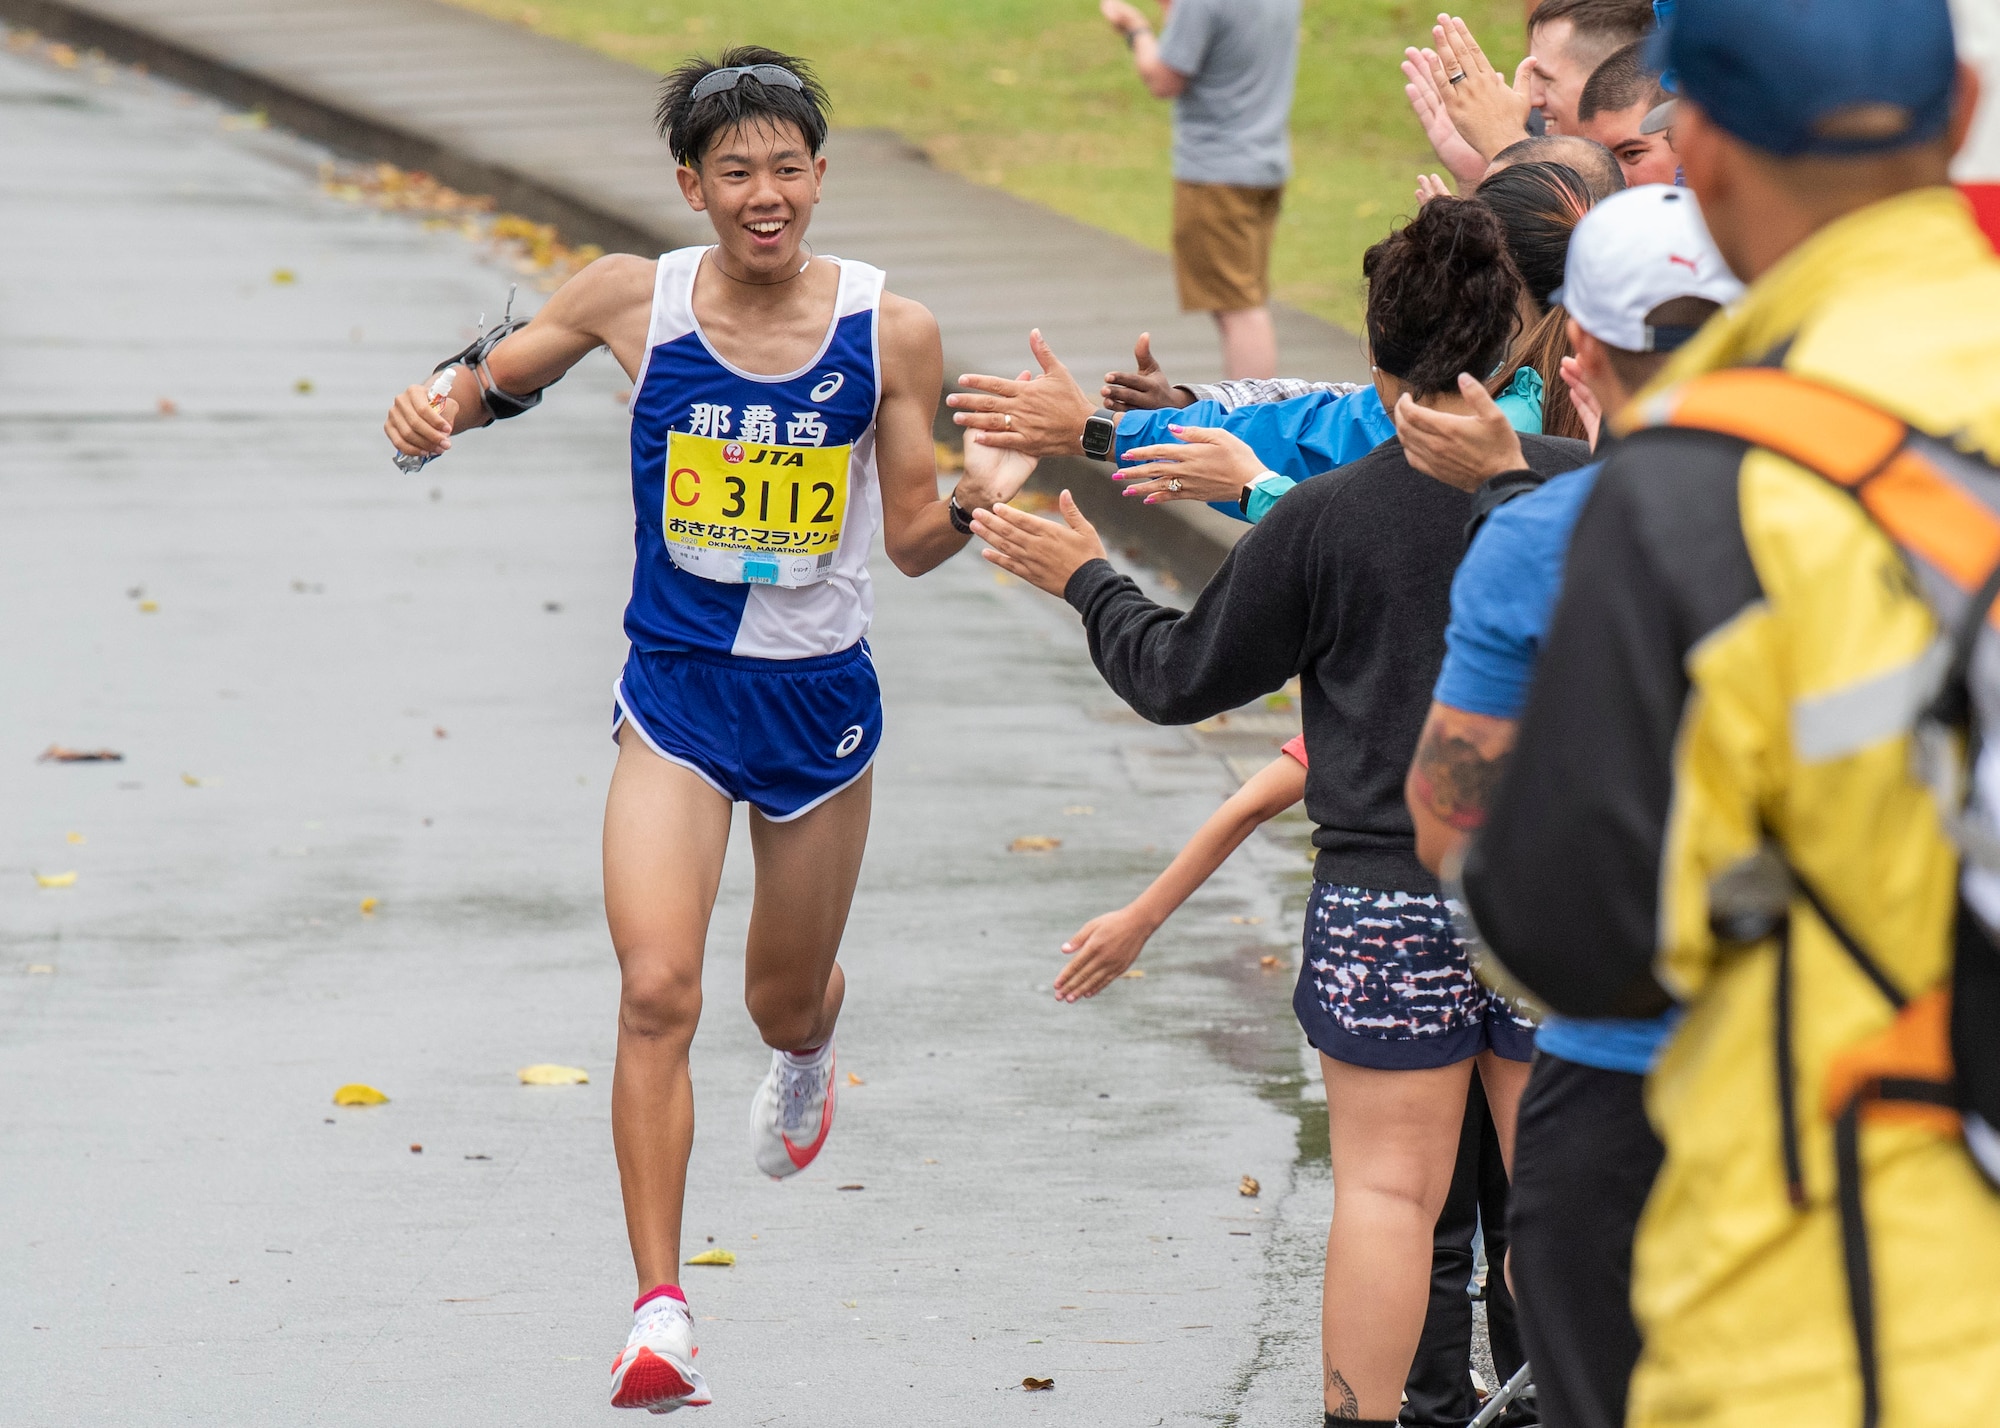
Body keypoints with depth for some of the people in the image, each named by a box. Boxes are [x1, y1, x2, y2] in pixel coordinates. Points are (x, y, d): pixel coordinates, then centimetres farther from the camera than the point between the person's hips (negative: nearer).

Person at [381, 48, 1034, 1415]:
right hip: (676, 693, -1)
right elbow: (502, 373, 8)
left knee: (785, 998, 20)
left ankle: (806, 1056, 61)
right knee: (658, 992, -18)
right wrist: (441, 407, -14)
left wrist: (975, 499, -22)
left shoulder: (891, 331, -8)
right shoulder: (634, 300, -9)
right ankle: (660, 1309, -15)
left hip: (821, 697, 1)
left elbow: (911, 539, -1)